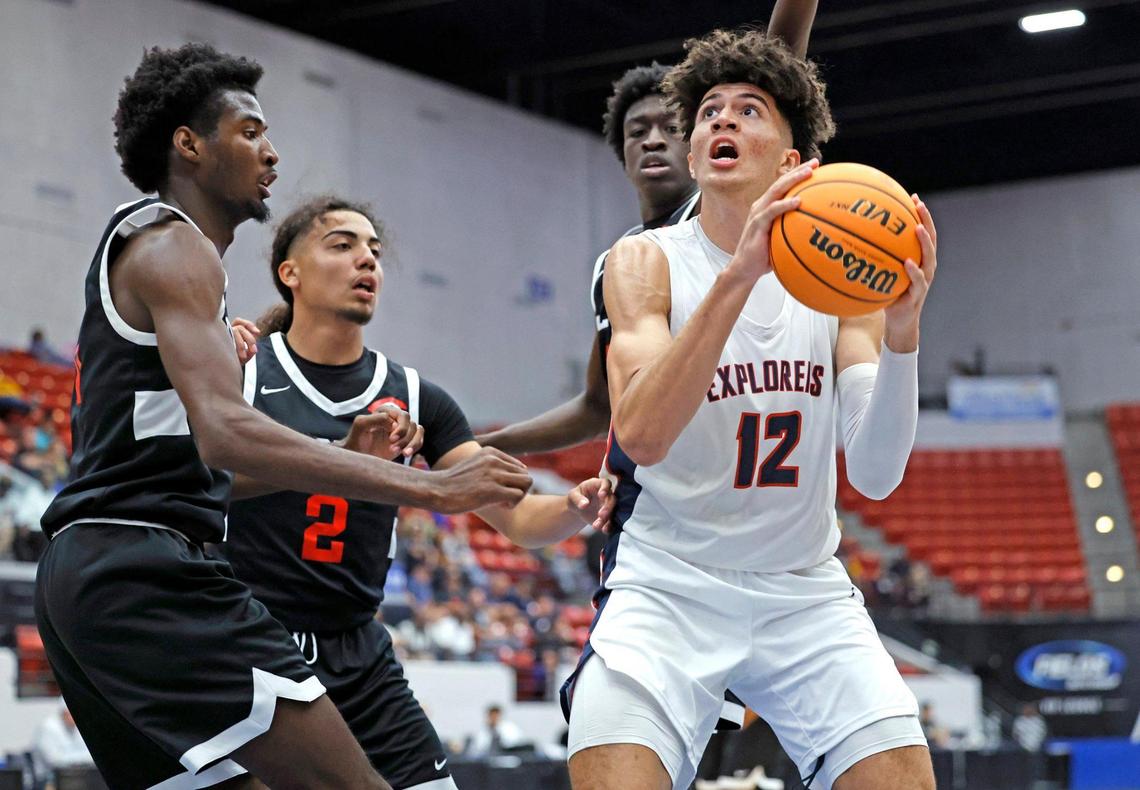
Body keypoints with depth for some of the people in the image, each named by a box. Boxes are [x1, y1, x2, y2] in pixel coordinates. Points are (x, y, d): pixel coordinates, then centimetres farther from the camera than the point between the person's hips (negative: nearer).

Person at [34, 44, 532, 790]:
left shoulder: (134, 246, 26)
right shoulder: (171, 243, -6)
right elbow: (225, 432, -23)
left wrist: (346, 452, 16)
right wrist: (429, 488, -25)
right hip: (147, 569, -11)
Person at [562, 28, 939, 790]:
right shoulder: (646, 261, -7)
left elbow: (877, 474, -10)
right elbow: (641, 436, -25)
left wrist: (902, 329, -27)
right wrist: (738, 276, -35)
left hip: (805, 591, 3)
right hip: (667, 586, -3)